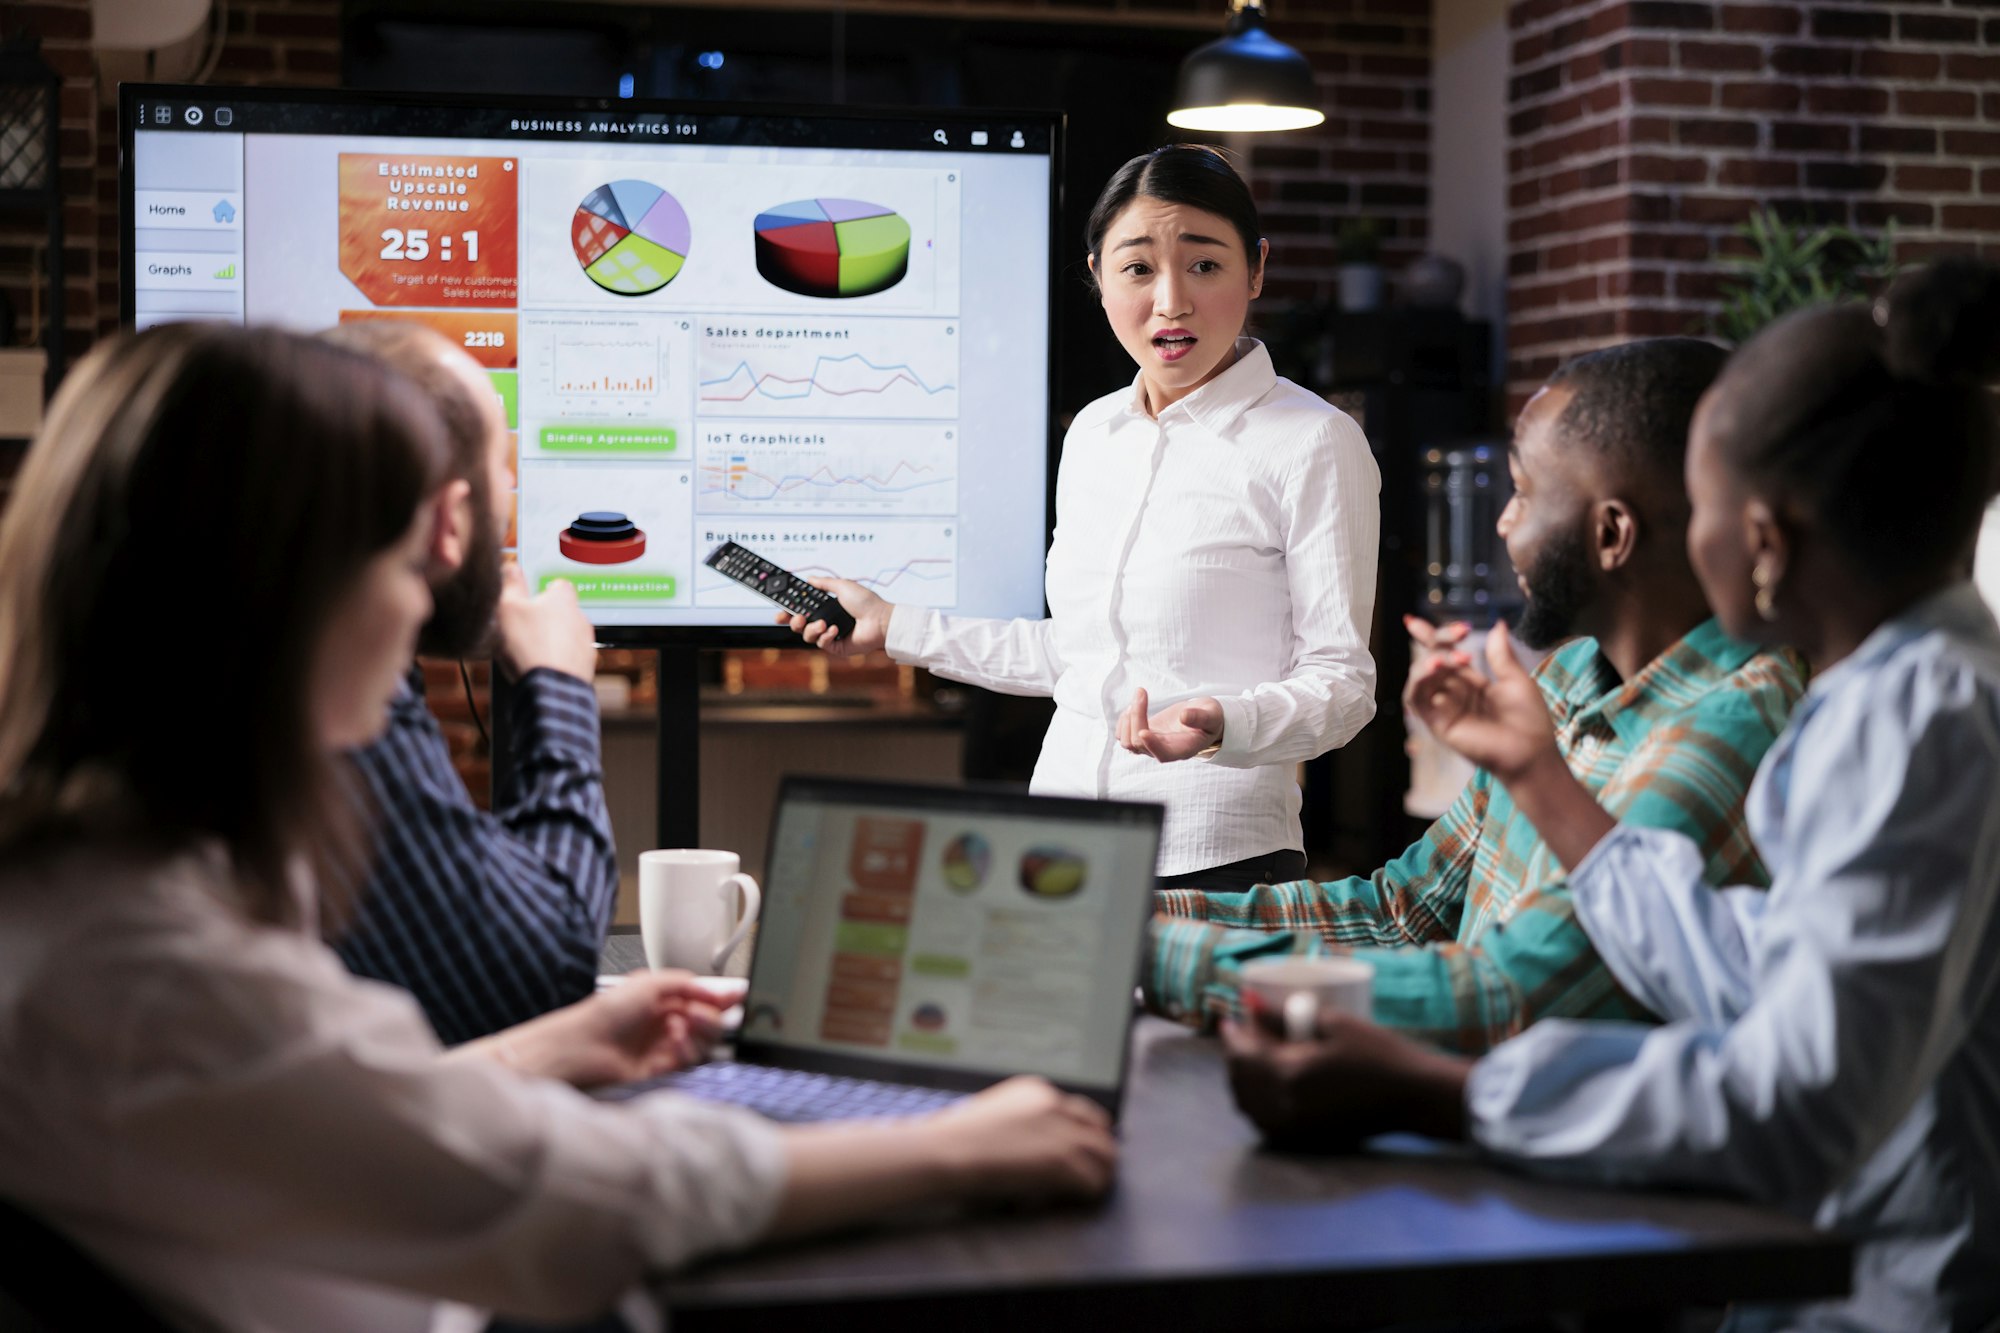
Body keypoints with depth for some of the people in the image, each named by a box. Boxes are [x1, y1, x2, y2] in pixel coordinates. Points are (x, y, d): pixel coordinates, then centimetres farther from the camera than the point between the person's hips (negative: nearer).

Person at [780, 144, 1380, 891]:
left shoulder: (1313, 444, -6)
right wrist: (898, 630, 24)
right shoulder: (1093, 433, 12)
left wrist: (1219, 723, -27)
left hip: (1220, 858, -5)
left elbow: (1340, 682, -8)